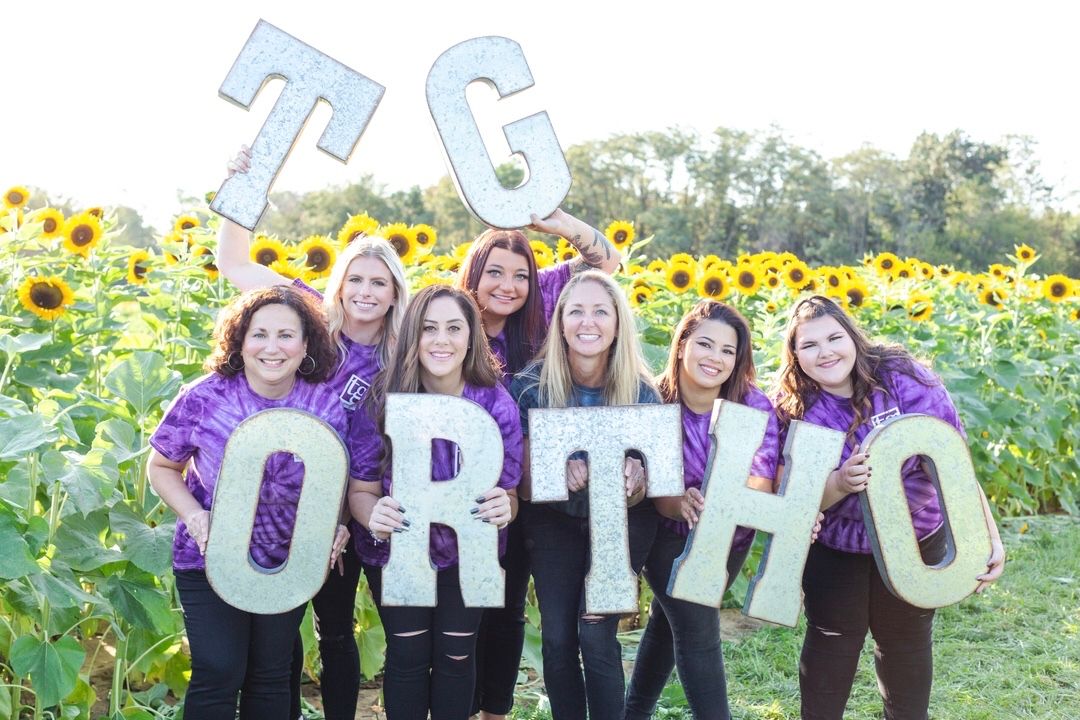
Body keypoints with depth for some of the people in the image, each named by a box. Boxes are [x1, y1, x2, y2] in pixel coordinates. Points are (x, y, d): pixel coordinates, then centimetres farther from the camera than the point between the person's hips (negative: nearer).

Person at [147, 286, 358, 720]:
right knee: (218, 673, -6)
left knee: (271, 676, 13)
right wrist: (194, 516, -17)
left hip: (290, 563, 2)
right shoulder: (203, 398, -16)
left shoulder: (327, 405, -10)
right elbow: (162, 467, -2)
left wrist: (336, 528, -13)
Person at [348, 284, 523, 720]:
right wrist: (373, 514, -34)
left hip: (469, 551, 1)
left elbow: (507, 492, -8)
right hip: (396, 548, 0)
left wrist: (503, 508, -32)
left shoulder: (497, 403, -17)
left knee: (456, 655, 8)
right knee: (407, 656, 4)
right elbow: (361, 489, -10)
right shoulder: (385, 399, -19)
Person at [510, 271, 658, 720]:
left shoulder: (640, 392, -15)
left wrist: (635, 482, -32)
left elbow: (640, 492, -8)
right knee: (557, 637, -4)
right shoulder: (531, 384, -15)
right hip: (555, 519, 1)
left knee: (595, 633, -11)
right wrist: (558, 474, -30)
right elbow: (522, 475, -9)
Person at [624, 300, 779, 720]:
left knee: (671, 618, 18)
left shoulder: (755, 406, -20)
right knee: (698, 629, -15)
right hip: (670, 533, -2)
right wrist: (682, 505, -45)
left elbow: (761, 486, -28)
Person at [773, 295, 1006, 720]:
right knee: (831, 642, 12)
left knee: (906, 643, 18)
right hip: (834, 547, 0)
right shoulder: (793, 411, -16)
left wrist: (988, 536, -23)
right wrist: (840, 484, -36)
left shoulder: (904, 379, -21)